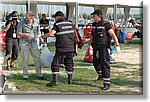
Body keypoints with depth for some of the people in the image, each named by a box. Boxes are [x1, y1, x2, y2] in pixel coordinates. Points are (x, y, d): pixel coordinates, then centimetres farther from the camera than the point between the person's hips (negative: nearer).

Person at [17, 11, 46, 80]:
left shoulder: (36, 22, 1)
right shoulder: (22, 23, -10)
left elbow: (38, 31, 17)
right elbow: (18, 33, -7)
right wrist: (26, 35, -19)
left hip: (34, 42, 3)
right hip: (24, 43, -3)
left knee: (37, 58, 4)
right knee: (25, 60, 1)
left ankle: (39, 75, 15)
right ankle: (25, 75, 12)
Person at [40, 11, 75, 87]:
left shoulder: (57, 24, -5)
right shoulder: (70, 24, 11)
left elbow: (51, 33, -15)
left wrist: (43, 36, 0)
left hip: (61, 48, -6)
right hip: (70, 47, 6)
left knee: (55, 63, -1)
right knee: (69, 63, 17)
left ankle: (54, 81, -7)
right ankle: (70, 79, 22)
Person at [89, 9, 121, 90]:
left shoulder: (105, 24, -12)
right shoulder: (94, 25, 10)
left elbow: (113, 35, -13)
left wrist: (117, 46, -20)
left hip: (103, 47, -8)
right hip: (96, 47, 8)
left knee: (104, 64, -11)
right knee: (95, 62, 22)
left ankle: (107, 83, -9)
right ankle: (100, 74, 50)